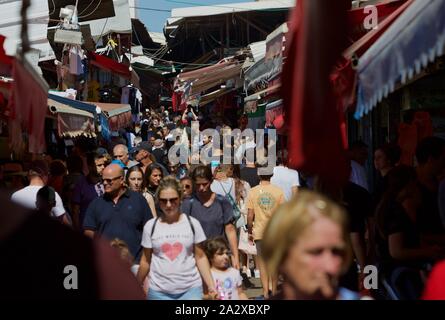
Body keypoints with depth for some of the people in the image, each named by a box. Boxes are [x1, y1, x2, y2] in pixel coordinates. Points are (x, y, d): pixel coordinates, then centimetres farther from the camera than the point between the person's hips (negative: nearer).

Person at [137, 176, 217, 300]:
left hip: (191, 288, -1)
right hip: (158, 290, 1)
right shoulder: (150, 226, 1)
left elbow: (200, 257, 3)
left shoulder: (192, 224, -1)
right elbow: (146, 261, 8)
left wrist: (211, 286, -3)